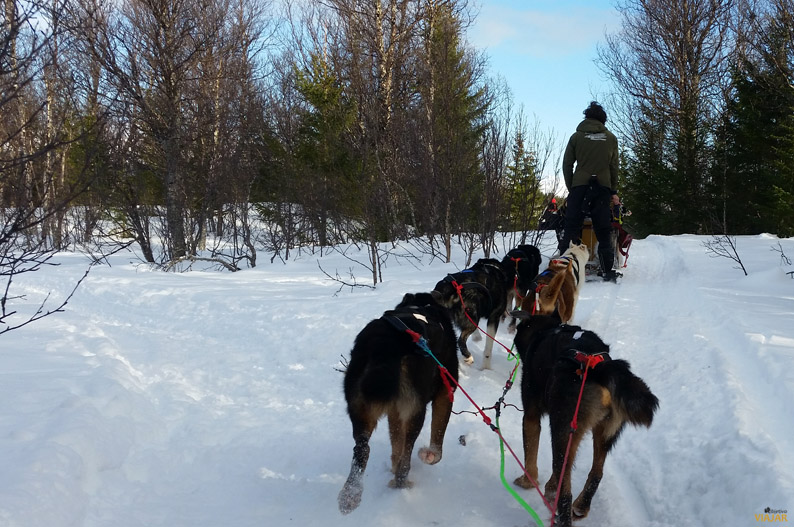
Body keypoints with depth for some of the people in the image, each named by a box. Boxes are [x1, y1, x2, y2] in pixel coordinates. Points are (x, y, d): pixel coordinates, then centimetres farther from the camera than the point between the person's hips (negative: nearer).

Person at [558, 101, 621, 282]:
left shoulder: (576, 136, 7)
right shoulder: (611, 138, 9)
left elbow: (567, 165, 5)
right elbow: (614, 167, 10)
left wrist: (571, 189, 12)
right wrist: (614, 192, 16)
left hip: (579, 186, -1)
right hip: (603, 187, 1)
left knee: (571, 228, -1)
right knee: (603, 231, 5)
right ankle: (608, 271, 4)